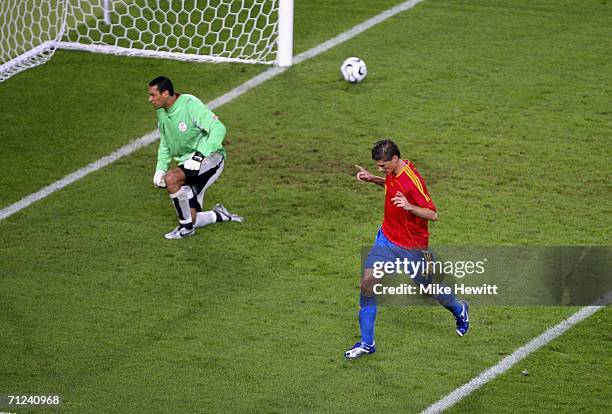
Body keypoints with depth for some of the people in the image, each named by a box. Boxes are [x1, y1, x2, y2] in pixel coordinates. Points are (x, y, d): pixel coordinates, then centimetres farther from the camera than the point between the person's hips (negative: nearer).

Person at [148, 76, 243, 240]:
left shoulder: (190, 105, -20)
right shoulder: (161, 111, 5)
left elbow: (219, 129, -27)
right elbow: (164, 143, 18)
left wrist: (200, 155, -36)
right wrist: (160, 168, 3)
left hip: (210, 158, -8)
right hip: (187, 162, 8)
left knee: (171, 178, -32)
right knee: (191, 219, 2)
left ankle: (186, 227, -17)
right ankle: (222, 215, 28)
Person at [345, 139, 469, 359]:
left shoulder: (413, 181, -28)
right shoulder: (393, 171, -4)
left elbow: (433, 215, -26)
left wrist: (410, 206, -43)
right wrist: (373, 179, 4)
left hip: (413, 248, -6)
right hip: (387, 238, 6)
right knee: (367, 282, -10)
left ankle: (459, 310, 49)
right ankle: (366, 343, -3)